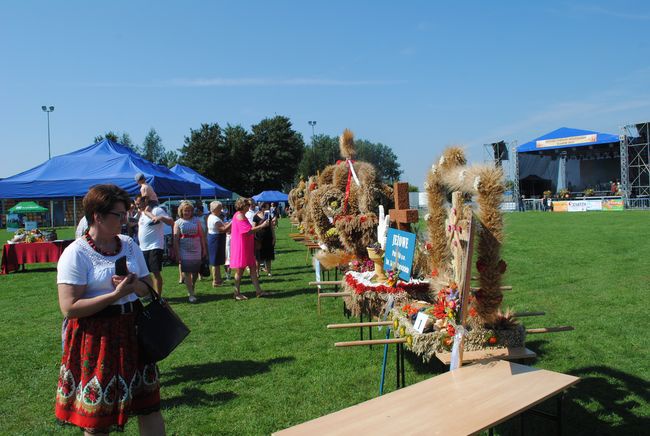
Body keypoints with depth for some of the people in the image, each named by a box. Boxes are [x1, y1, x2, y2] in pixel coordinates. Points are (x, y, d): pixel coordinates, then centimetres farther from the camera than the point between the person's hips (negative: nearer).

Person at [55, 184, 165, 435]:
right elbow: (69, 308, -18)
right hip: (96, 337, -5)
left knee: (149, 405, 10)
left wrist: (134, 286, -10)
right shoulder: (76, 253, -12)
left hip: (132, 331, 5)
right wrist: (116, 294, -21)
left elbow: (148, 287, 12)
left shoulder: (128, 244, 6)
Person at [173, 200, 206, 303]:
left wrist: (204, 249, 5)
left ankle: (191, 289, 29)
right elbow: (175, 239, -3)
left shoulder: (196, 220, 7)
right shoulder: (178, 223, 1)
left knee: (195, 272, 8)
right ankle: (191, 294, -4)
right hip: (184, 251, -2)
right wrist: (177, 254, -9)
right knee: (186, 272, -6)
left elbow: (201, 235, 8)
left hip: (197, 250, 2)